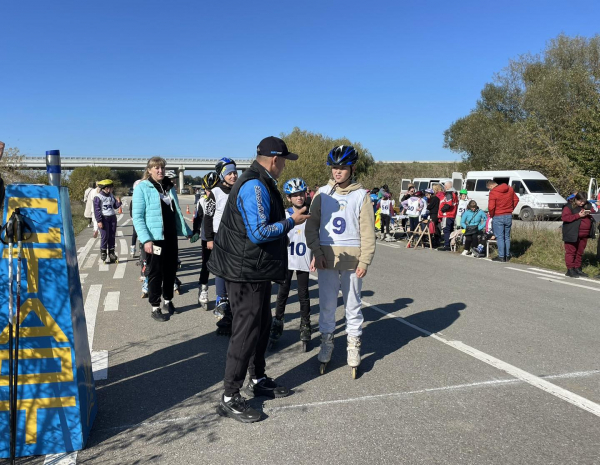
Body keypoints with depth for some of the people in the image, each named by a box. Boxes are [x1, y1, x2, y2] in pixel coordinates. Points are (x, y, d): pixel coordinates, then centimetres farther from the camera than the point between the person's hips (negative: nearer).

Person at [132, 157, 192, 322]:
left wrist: (187, 231, 16)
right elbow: (137, 217, -12)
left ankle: (167, 301, 31)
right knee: (155, 272, 2)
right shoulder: (142, 187, -7)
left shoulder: (169, 187, 12)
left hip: (171, 236, 6)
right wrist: (146, 239, -22)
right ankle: (155, 308, 14)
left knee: (171, 270, 14)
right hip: (154, 237, -6)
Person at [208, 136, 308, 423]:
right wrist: (291, 222, -16)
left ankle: (257, 380, 36)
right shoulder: (255, 187, -21)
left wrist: (288, 218, 13)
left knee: (262, 325, 20)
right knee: (246, 331, -3)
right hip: (246, 272, -11)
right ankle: (229, 399, 8)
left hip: (256, 270, 11)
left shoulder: (259, 183, 14)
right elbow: (259, 232, -27)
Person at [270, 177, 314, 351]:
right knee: (282, 294, 8)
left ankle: (305, 327, 19)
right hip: (286, 260, 1)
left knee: (303, 295, 7)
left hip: (304, 261, -1)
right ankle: (277, 324, 22)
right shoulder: (283, 215, 0)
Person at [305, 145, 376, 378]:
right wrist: (317, 251, -8)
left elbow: (368, 231, -1)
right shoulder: (323, 193, 3)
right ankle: (327, 341, 24)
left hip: (352, 258, -1)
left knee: (353, 304, 9)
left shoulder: (361, 195, 0)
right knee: (327, 304, 8)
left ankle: (354, 344, 23)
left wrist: (365, 260, -7)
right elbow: (312, 225, 4)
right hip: (327, 257, 1)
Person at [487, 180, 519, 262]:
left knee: (500, 237, 1)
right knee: (507, 237, 14)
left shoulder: (493, 192, -15)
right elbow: (516, 199, 14)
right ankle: (507, 256, 19)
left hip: (498, 217, -6)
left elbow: (491, 207, -20)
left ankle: (501, 257, 1)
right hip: (509, 216, 6)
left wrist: (492, 215, -4)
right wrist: (511, 209, 15)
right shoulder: (510, 189, 6)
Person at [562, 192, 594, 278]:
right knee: (571, 251, -3)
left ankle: (577, 268, 22)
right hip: (572, 234, -7)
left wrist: (589, 213, 0)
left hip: (584, 235, 7)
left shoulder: (587, 205, 11)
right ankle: (570, 270, 1)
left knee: (580, 252, 13)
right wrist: (578, 215, -22)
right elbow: (565, 217, -19)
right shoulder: (568, 207, -9)